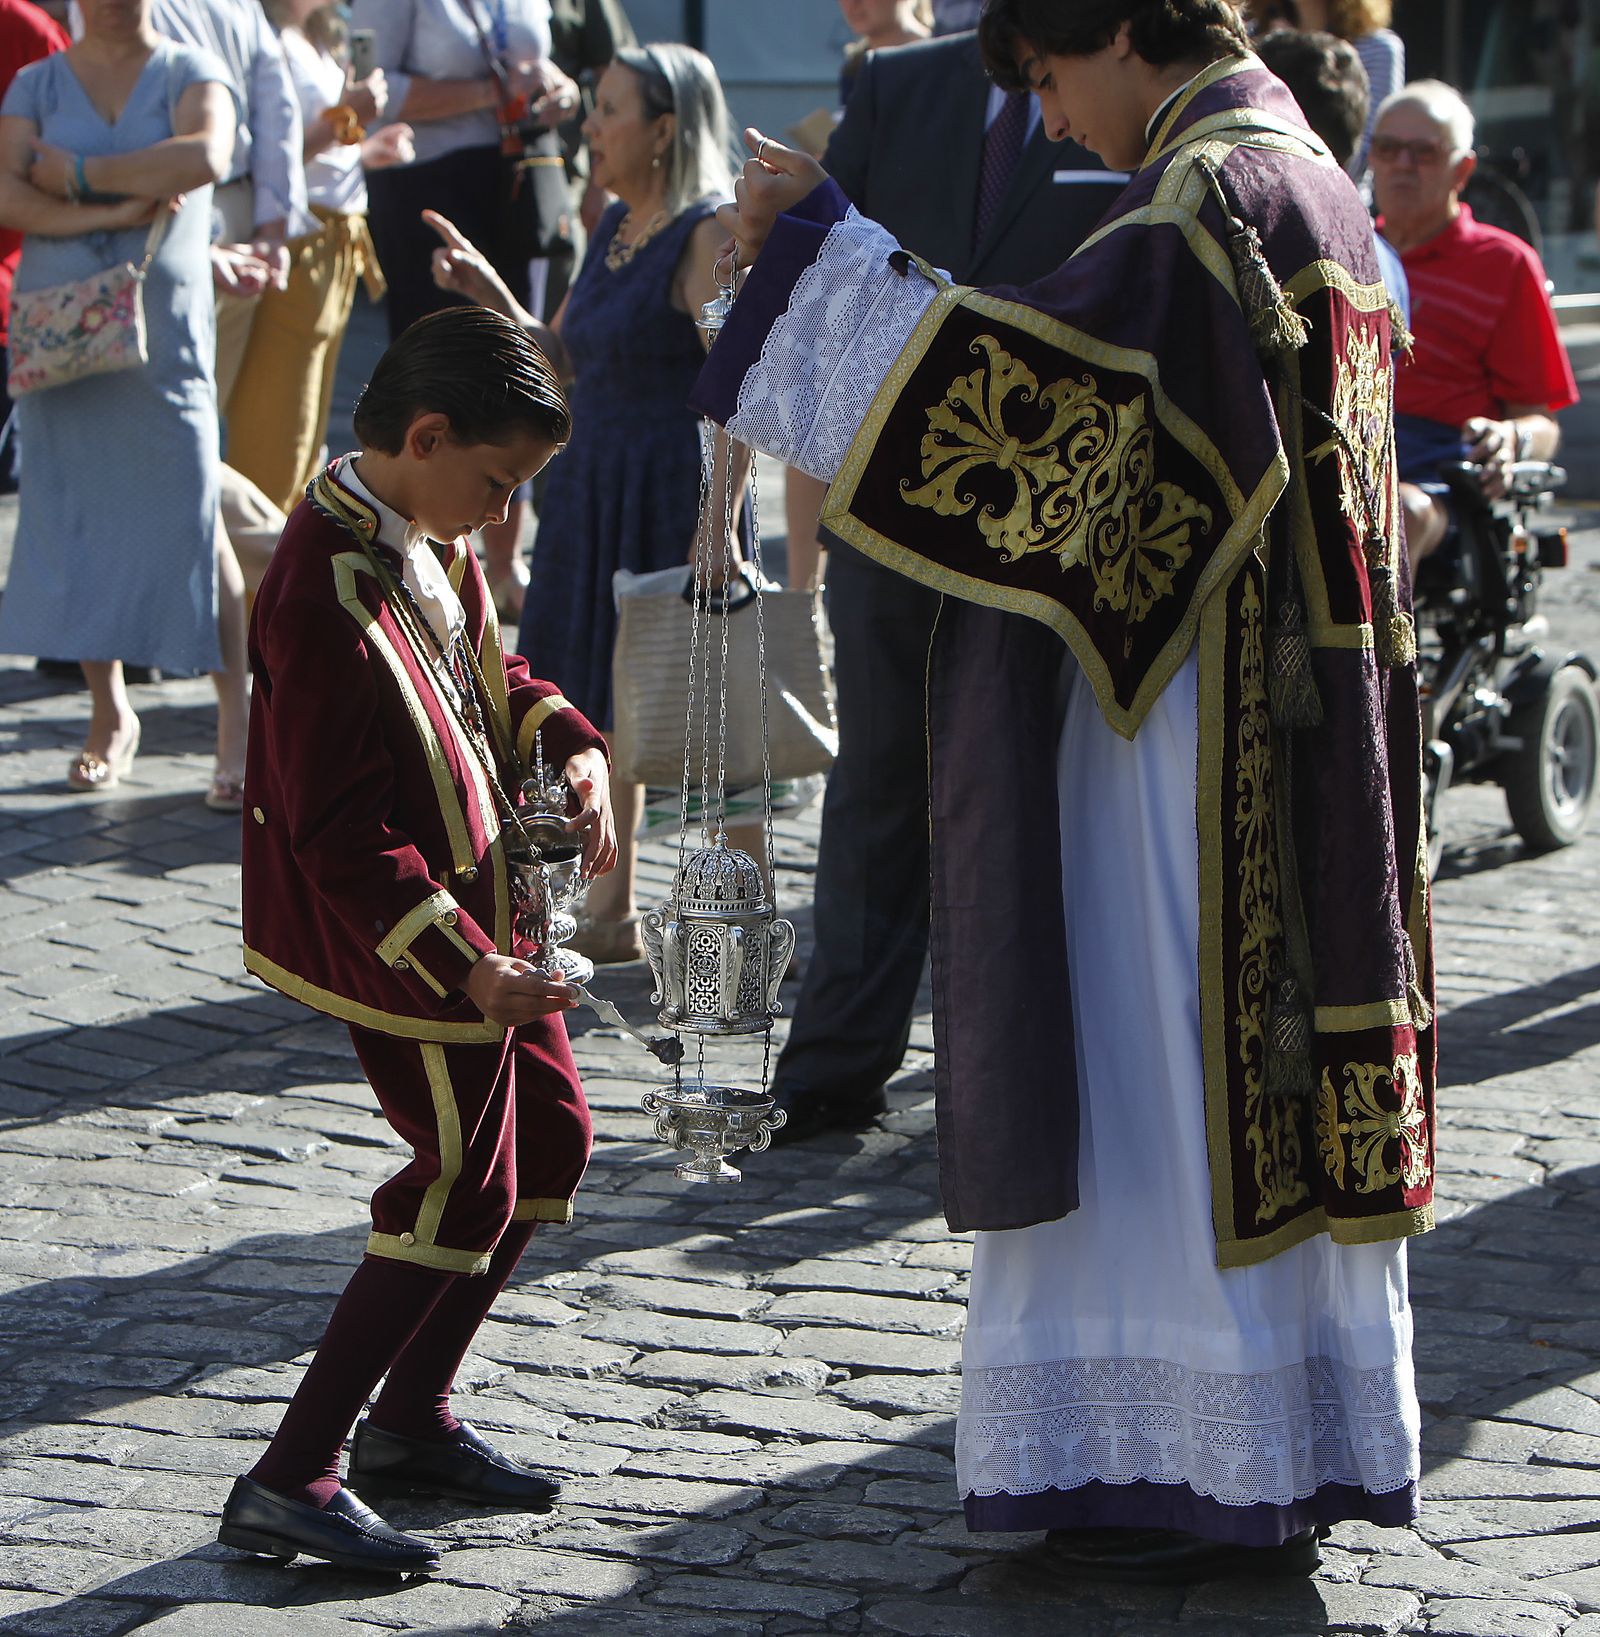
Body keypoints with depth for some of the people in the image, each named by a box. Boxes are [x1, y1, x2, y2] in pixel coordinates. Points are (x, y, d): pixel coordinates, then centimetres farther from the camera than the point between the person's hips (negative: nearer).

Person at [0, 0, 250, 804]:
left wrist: (77, 175, -13)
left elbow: (205, 157, -17)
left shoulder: (191, 73, 4)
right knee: (74, 517, 2)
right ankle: (108, 716, 13)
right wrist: (114, 211, -16)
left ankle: (237, 722, -1)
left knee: (189, 514, -7)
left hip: (162, 324, -2)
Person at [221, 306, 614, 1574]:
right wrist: (460, 962, -29)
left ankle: (411, 1418, 29)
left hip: (477, 907, 10)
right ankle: (290, 1481, -2)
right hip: (399, 938, -10)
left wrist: (571, 747, 4)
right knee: (463, 1184, -6)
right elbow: (340, 835, -28)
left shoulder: (436, 547, 3)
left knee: (552, 1136, 18)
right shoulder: (327, 596, -27)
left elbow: (491, 672, 23)